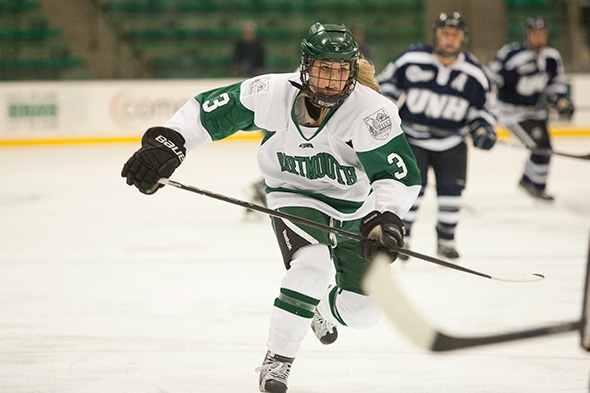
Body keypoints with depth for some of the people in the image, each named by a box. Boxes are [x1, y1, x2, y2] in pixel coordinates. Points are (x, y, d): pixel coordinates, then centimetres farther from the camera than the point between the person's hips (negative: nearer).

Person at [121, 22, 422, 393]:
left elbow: (401, 174, -30)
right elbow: (209, 110, -14)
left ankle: (325, 308, 42)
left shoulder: (372, 112, -29)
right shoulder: (271, 94, -24)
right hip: (294, 195, -1)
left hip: (357, 206, 1)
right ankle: (276, 362, -15)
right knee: (311, 265, -31)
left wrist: (385, 219, -46)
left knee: (362, 311, 2)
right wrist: (166, 143, -24)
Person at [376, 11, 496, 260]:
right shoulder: (411, 60, -12)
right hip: (412, 136, -2)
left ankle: (446, 240, 14)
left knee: (451, 188, -3)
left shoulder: (474, 74, -5)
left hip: (451, 141, 2)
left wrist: (482, 130, -11)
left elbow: (481, 109, 6)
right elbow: (386, 82, 2)